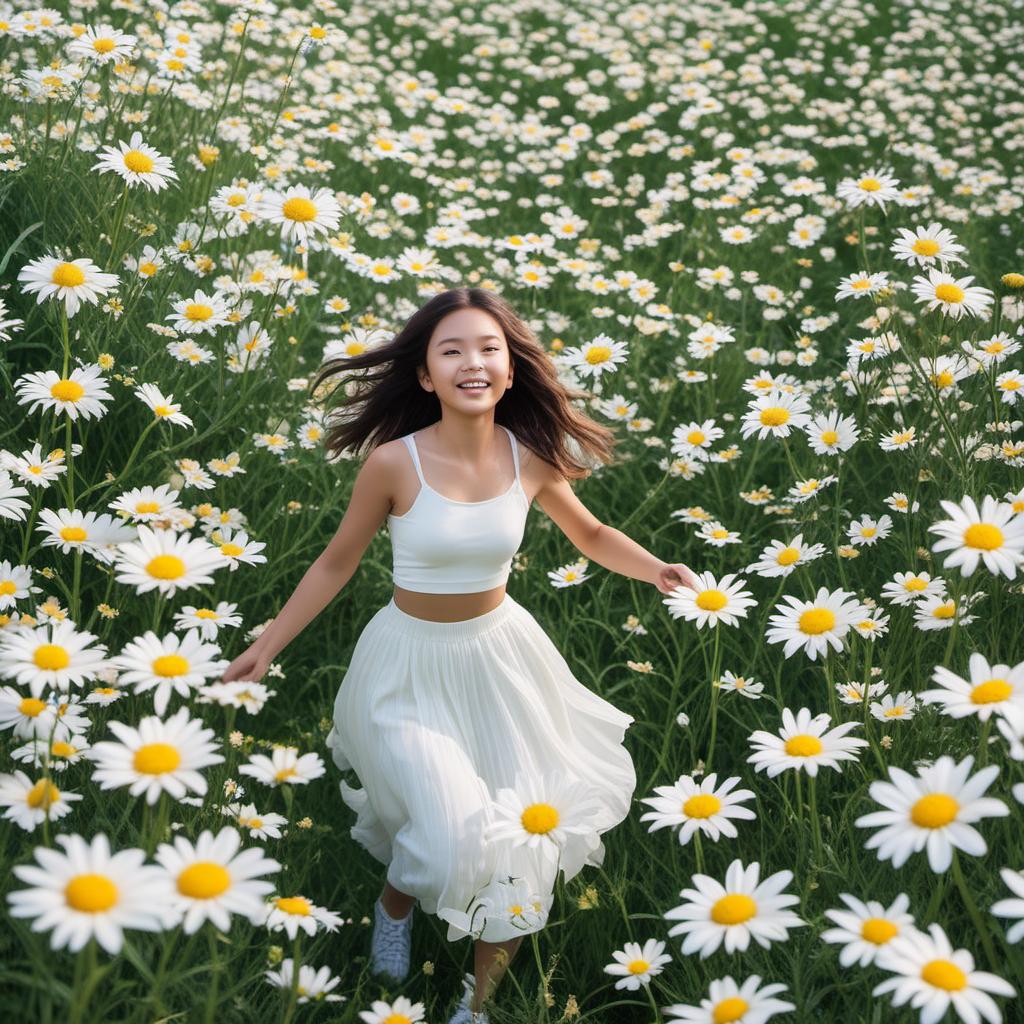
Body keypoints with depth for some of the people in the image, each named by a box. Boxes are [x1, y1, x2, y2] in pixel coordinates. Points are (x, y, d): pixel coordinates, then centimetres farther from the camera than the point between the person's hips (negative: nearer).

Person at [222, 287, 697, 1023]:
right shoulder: (394, 463, -20)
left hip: (499, 654, 4)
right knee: (452, 835, -11)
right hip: (412, 662, -4)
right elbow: (338, 563, -6)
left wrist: (654, 569, -12)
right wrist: (267, 646, -3)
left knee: (520, 832, 8)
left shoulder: (530, 457, -11)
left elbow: (590, 533, 6)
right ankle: (396, 899, 29)